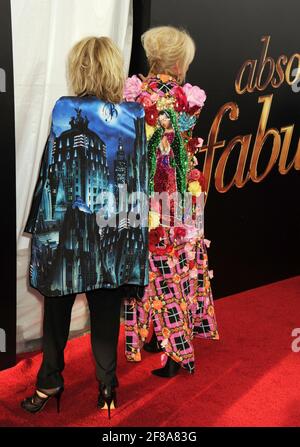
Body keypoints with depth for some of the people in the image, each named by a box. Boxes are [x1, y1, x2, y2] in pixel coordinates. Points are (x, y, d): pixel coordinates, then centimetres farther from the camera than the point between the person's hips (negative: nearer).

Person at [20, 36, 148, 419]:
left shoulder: (67, 109, -9)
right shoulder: (135, 113, 0)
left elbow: (55, 170, -8)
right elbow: (139, 174, 1)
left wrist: (41, 223, 0)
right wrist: (129, 220, 9)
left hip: (70, 226, -2)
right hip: (115, 229, 3)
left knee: (57, 308, 14)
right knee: (106, 312, 12)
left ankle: (50, 383, 28)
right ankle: (108, 387, 23)